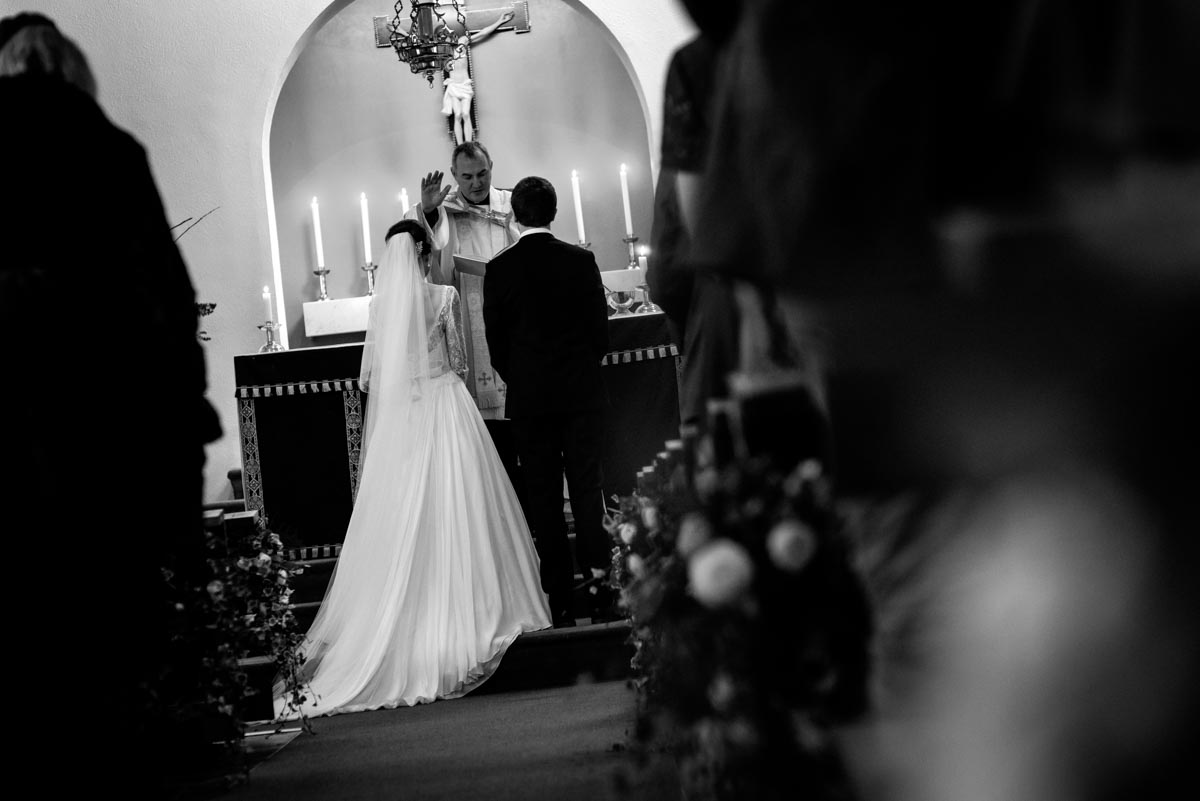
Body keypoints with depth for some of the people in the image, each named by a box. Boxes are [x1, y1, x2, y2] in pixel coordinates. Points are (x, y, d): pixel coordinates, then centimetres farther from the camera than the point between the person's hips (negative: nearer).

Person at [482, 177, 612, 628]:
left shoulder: (500, 269, -5)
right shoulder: (580, 261, -3)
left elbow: (495, 339, -1)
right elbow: (600, 329, 0)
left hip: (528, 399, 0)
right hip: (582, 391, 0)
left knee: (544, 495, 5)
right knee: (587, 487, 6)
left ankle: (559, 600, 7)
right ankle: (597, 580, -1)